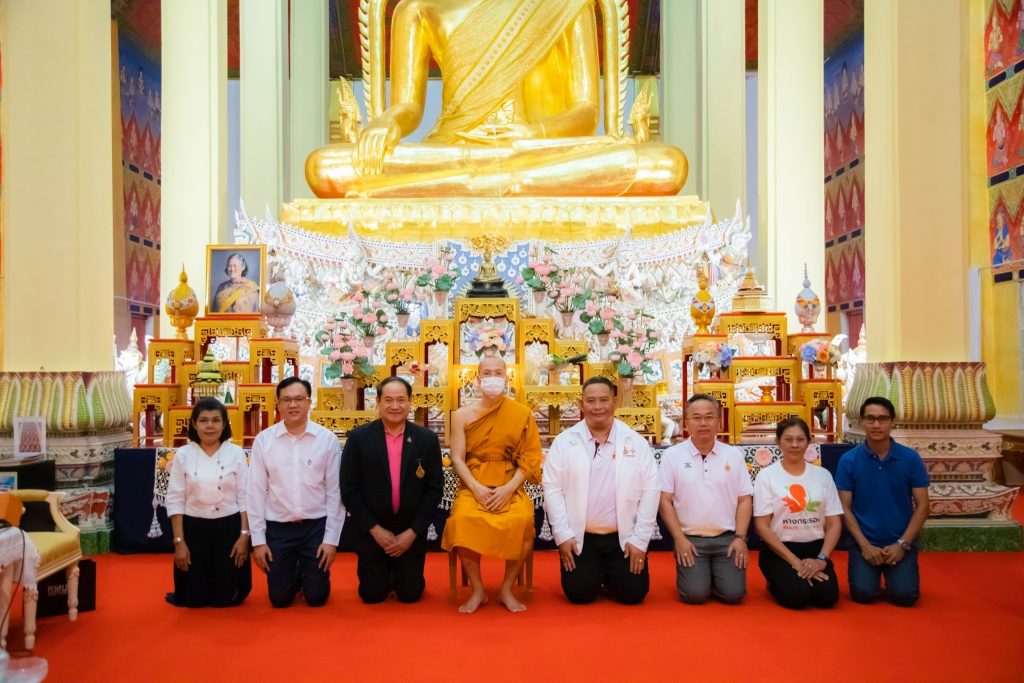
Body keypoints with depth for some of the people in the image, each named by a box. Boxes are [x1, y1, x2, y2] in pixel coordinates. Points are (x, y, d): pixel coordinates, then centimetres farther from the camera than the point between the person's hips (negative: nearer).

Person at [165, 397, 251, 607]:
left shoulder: (236, 453, -2)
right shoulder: (183, 455, -2)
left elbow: (244, 497, -1)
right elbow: (175, 500, -2)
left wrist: (244, 535, -8)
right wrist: (179, 541, -7)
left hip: (228, 528, 0)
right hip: (193, 529, 0)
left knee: (228, 596, 3)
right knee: (193, 597, 4)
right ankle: (200, 590, 40)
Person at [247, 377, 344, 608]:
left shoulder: (327, 439, -6)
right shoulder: (263, 440, -5)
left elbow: (334, 492, -3)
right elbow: (256, 492, -1)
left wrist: (331, 538, -5)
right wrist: (258, 539, -2)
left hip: (316, 526, 0)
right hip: (277, 528, 1)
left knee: (317, 596, 7)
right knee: (279, 598, 9)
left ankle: (307, 574, 40)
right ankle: (294, 576, 41)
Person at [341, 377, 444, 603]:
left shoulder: (427, 439, -5)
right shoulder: (359, 438, -7)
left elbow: (434, 489, -3)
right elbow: (349, 490, -7)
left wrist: (413, 532, -9)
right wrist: (375, 529, -11)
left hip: (411, 533, 1)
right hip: (372, 533, 0)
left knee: (410, 594, 5)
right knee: (372, 594, 5)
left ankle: (402, 574, 38)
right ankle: (383, 574, 38)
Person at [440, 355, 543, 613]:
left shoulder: (522, 414, 3)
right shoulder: (462, 415, 6)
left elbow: (530, 458, 0)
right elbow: (457, 459, 2)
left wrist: (508, 489, -13)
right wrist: (477, 488, -14)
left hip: (510, 488, 0)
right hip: (473, 487, 1)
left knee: (522, 521, -32)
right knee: (463, 520, -32)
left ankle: (506, 589, -8)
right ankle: (478, 590, -10)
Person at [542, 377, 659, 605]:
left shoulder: (636, 443, 0)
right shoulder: (564, 441, -2)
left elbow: (649, 491, -1)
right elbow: (552, 489, -4)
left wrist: (640, 540, -6)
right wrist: (563, 535, -10)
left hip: (624, 537, 1)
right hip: (579, 537, 0)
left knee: (632, 593, -6)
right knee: (580, 593, -8)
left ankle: (610, 575, 27)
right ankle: (594, 573, 26)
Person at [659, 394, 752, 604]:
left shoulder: (734, 454, 5)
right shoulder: (672, 455, -2)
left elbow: (744, 500, 6)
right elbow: (665, 501, -2)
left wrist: (740, 537, -4)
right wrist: (679, 538, -9)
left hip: (727, 538, 2)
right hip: (690, 538, -2)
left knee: (733, 593, -13)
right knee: (695, 594, -17)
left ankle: (714, 575, 19)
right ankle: (694, 574, 17)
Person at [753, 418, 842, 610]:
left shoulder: (822, 475, 6)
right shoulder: (767, 475, -3)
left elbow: (834, 523, 5)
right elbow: (762, 526, -7)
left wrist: (822, 559, -12)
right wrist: (795, 561, -14)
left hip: (815, 547, 3)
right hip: (778, 550, -3)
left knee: (827, 595, -22)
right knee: (797, 596, -25)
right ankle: (777, 582, 9)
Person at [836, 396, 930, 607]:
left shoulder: (911, 458, -3)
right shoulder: (848, 460, -4)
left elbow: (922, 506, -1)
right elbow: (845, 508, -3)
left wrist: (902, 544, -10)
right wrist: (864, 545, -12)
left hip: (900, 542, 0)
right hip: (864, 542, 0)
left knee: (904, 595, -17)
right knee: (863, 593, -18)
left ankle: (894, 573, 18)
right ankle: (869, 573, 17)